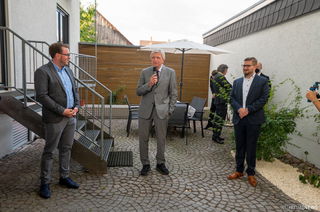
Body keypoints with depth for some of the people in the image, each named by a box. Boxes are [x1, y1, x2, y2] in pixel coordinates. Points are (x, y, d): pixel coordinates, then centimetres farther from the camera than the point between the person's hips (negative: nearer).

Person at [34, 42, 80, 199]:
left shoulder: (68, 70, 12)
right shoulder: (43, 72, -10)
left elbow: (75, 90, 16)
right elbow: (41, 96, -17)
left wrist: (76, 106, 0)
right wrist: (62, 111, -18)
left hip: (71, 117, 7)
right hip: (55, 119, -7)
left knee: (66, 149, 15)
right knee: (49, 151, 5)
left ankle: (64, 177, 29)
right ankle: (45, 183, 18)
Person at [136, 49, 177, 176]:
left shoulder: (170, 72, 2)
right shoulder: (145, 72, 5)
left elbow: (173, 93, 3)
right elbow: (138, 92, 3)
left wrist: (170, 110, -3)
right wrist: (148, 84, -14)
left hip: (161, 109, -1)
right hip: (145, 109, 2)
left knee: (161, 138, 8)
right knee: (143, 138, 6)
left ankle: (160, 163, 26)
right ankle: (145, 164, 22)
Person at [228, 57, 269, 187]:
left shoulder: (262, 81, -1)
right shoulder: (237, 82, 12)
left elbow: (263, 99, -8)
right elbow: (232, 98, 6)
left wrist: (248, 109, -16)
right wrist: (239, 109, -12)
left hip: (253, 119, -3)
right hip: (239, 118, 4)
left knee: (251, 147, 5)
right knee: (239, 146, 11)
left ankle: (251, 173, 20)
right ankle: (239, 171, 24)